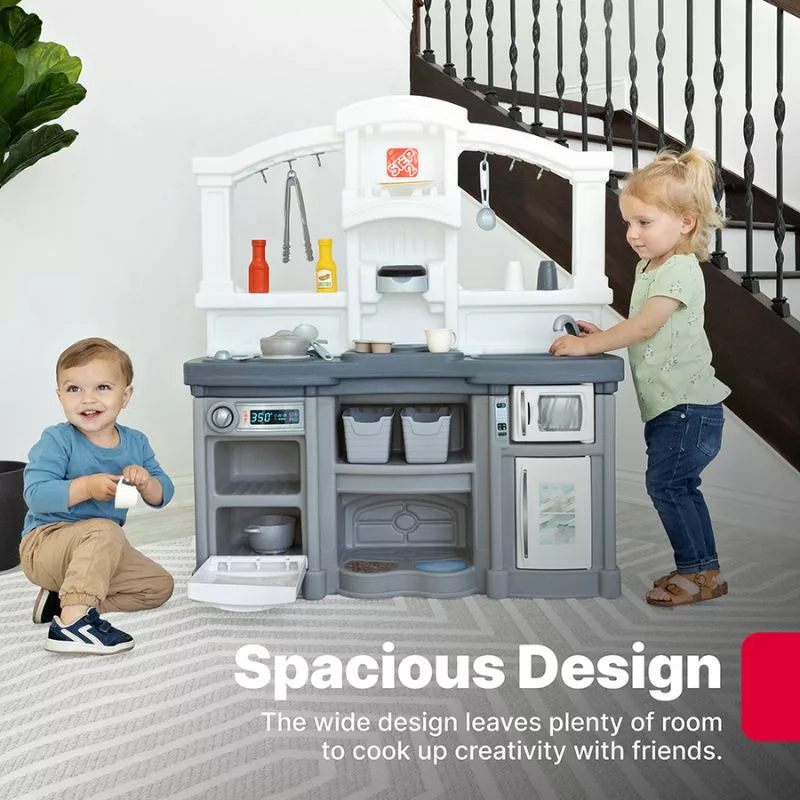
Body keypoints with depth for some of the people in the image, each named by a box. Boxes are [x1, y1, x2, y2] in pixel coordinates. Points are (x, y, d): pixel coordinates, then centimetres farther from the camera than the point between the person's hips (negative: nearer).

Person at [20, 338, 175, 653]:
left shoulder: (135, 443, 1)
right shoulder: (57, 440, -15)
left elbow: (163, 494, 0)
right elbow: (36, 494, -25)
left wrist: (145, 482, -23)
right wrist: (86, 487, -35)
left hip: (97, 552, 7)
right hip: (45, 542, -7)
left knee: (159, 585, 4)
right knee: (104, 531, -35)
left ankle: (65, 598, -2)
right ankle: (72, 621, -36)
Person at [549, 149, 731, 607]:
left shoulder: (680, 269, -15)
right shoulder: (650, 267, 15)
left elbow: (644, 327, -23)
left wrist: (587, 345, -20)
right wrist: (604, 338, 6)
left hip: (689, 403, -10)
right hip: (669, 405, 10)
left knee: (664, 482, -9)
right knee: (680, 486, 13)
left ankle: (699, 571, 1)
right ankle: (705, 570, 23)